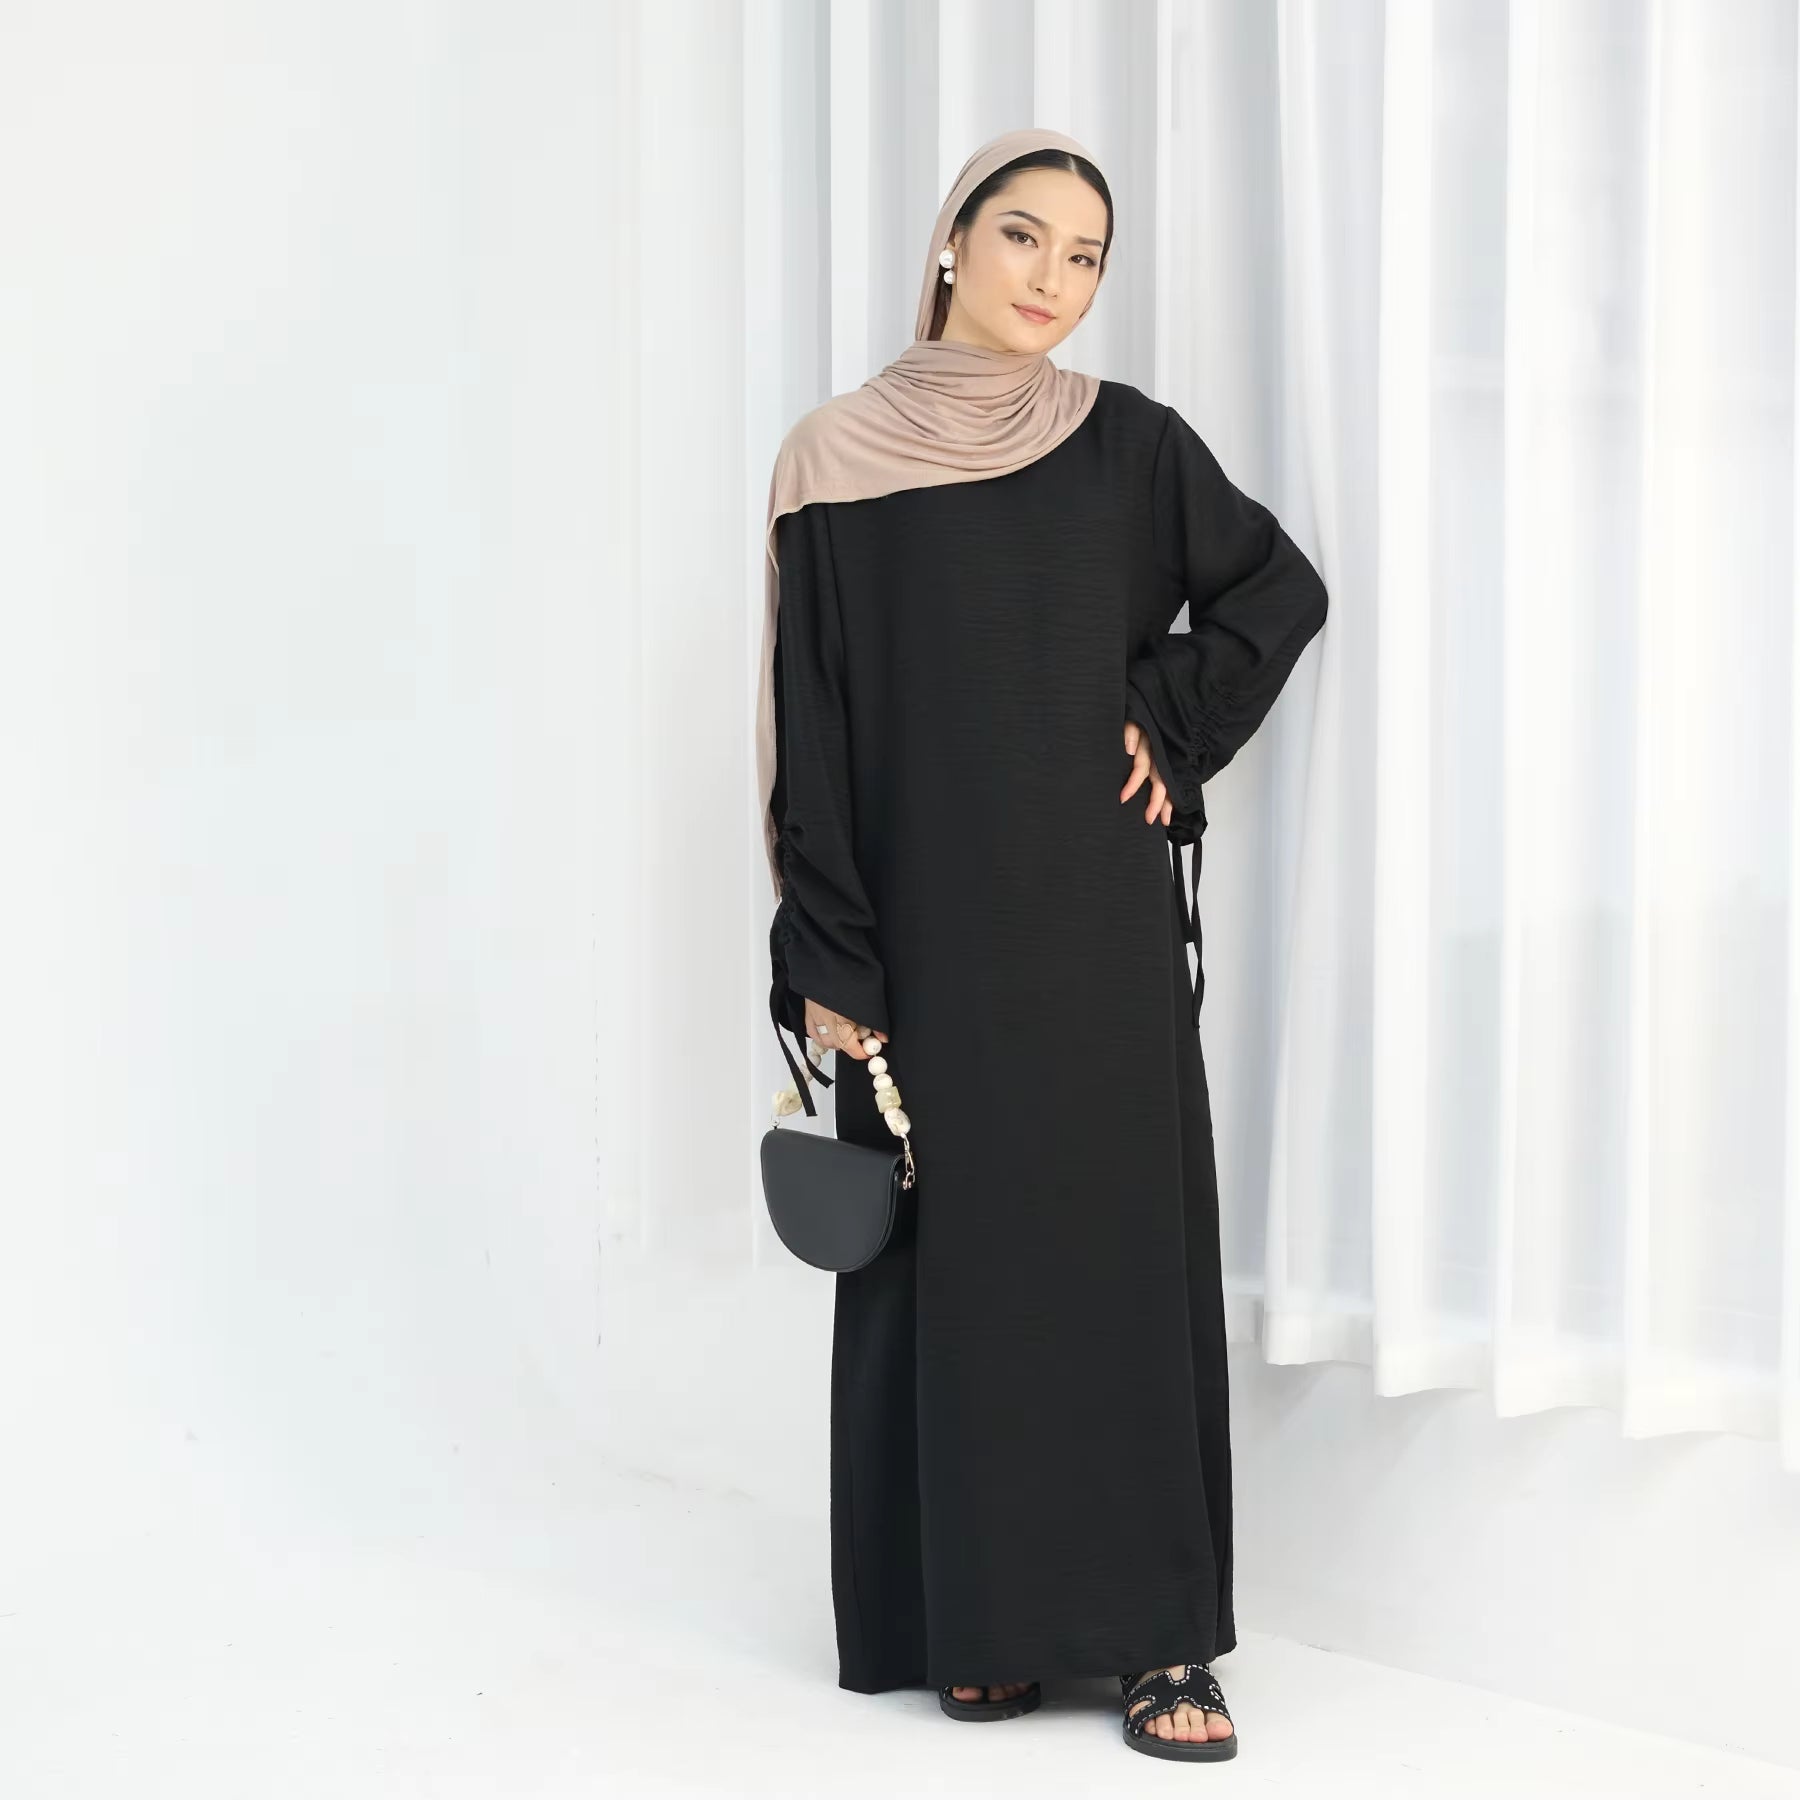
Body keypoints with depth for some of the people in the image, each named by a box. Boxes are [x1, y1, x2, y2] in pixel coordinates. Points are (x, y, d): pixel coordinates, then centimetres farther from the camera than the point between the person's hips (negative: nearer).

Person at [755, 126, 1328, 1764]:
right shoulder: (836, 462, -2)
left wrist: (1176, 730, 0)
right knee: (951, 1260, 4)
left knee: (1130, 1247, 2)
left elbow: (1282, 588, 16)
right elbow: (810, 730, -3)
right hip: (928, 929, -1)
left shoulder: (1127, 444, 3)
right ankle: (970, 1613, 17)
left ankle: (1155, 1627, 10)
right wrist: (826, 969, -7)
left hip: (1097, 921, 1)